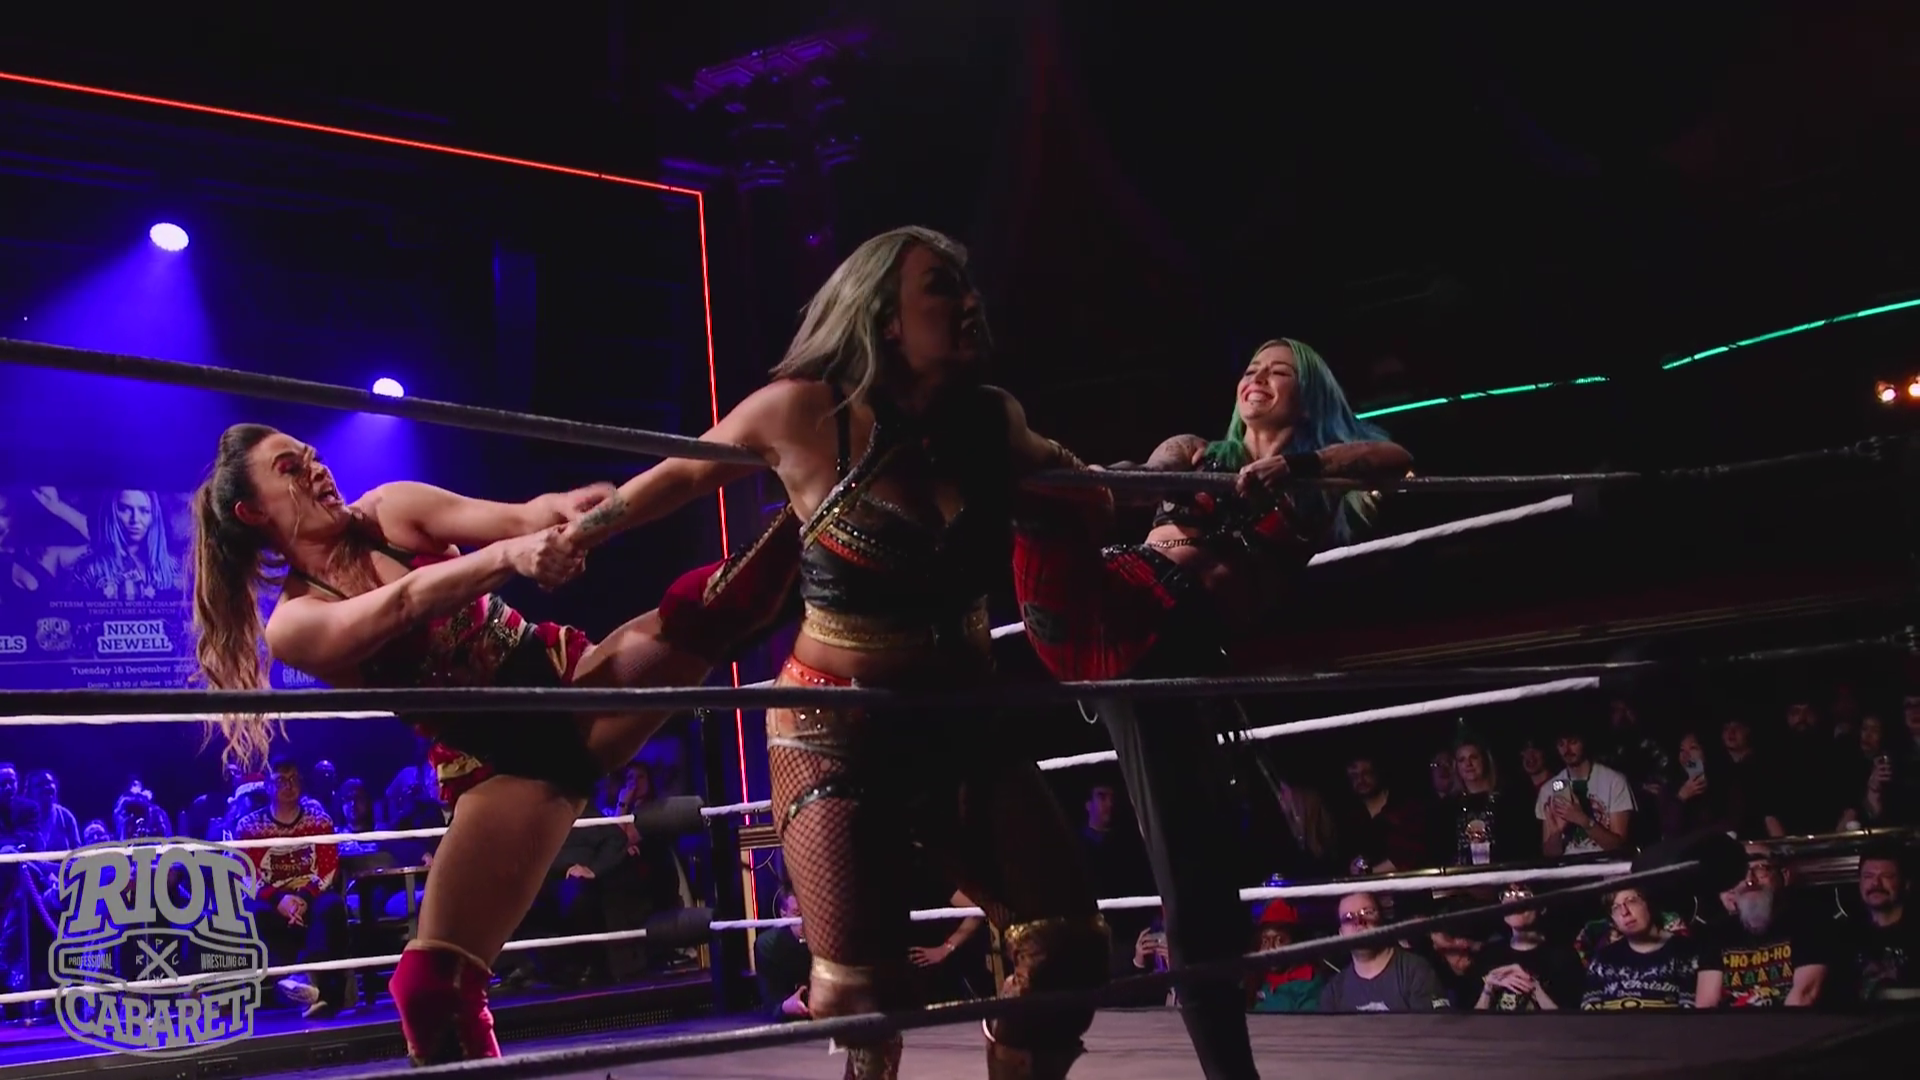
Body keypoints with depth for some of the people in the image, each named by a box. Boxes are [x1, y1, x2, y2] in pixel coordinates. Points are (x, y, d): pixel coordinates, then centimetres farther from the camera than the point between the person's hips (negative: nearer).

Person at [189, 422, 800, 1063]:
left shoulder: (393, 511, 6)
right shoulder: (293, 626, -3)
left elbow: (515, 517, -13)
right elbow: (403, 604, -25)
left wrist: (563, 509, -38)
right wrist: (509, 556, -44)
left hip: (568, 681, 2)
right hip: (498, 764, -2)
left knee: (699, 612, -28)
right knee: (432, 985, -11)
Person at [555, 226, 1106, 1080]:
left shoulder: (990, 419, -2)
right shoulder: (805, 413, -14)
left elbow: (1073, 485, 21)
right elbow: (684, 474, 3)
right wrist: (571, 537, 8)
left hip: (965, 727, 4)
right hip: (837, 734, -4)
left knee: (1068, 946, -5)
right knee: (861, 990, -7)